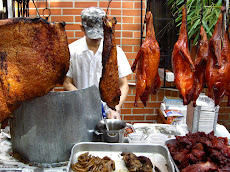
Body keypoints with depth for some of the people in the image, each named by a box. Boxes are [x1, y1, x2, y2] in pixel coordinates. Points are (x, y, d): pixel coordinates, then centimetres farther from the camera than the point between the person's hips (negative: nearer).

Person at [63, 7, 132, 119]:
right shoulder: (72, 50, 3)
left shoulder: (115, 51, 3)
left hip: (108, 112, 0)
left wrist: (116, 109, -11)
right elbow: (67, 84, 4)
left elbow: (123, 85, 4)